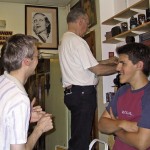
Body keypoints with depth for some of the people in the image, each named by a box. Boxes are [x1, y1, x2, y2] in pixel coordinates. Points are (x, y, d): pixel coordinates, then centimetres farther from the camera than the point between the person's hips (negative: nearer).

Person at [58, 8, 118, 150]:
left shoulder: (64, 40, 16)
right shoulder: (77, 41, -15)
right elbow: (97, 70, -15)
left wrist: (107, 61, 22)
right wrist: (119, 67, -1)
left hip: (72, 92, 10)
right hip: (83, 93, -10)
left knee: (78, 136, 16)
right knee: (82, 138, -4)